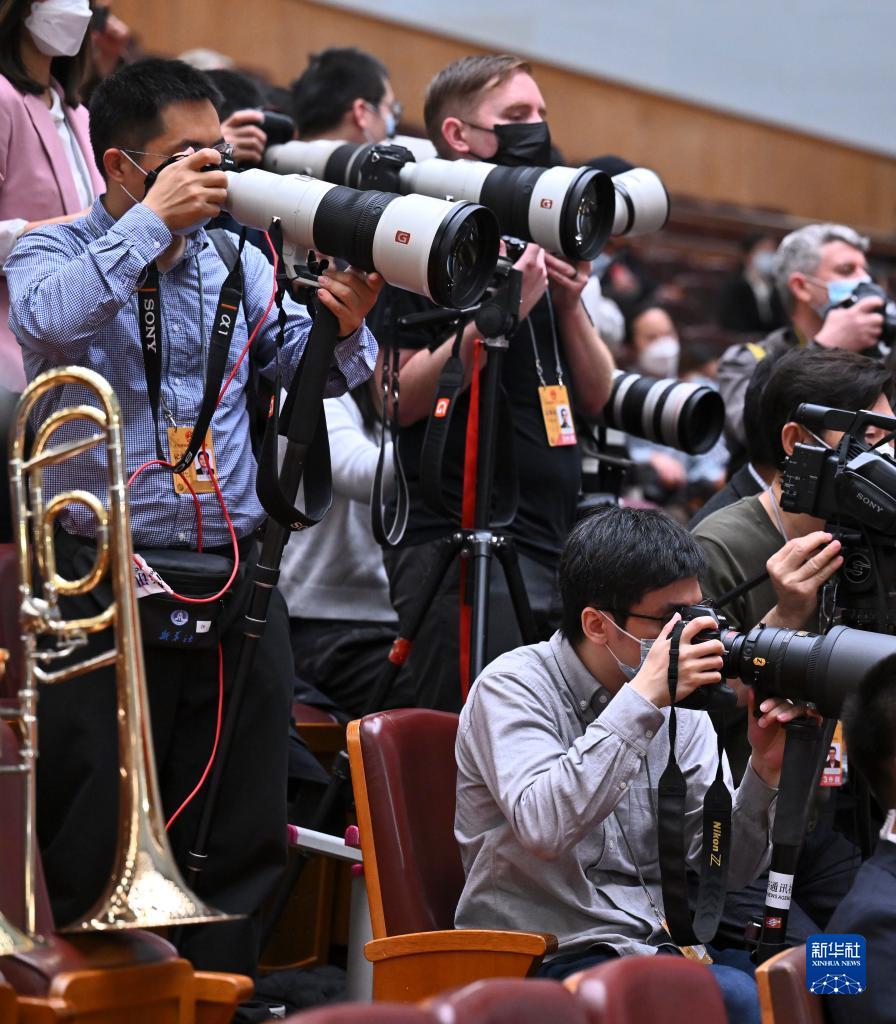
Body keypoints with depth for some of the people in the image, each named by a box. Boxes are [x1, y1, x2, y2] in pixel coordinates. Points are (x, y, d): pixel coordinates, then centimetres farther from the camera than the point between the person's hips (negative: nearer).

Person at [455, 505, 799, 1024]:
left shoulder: (678, 704, 9)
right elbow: (544, 828, -26)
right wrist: (643, 700, -25)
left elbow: (725, 871, 7)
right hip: (550, 962, -6)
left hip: (660, 947, 6)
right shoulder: (512, 687, -7)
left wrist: (765, 775, -10)